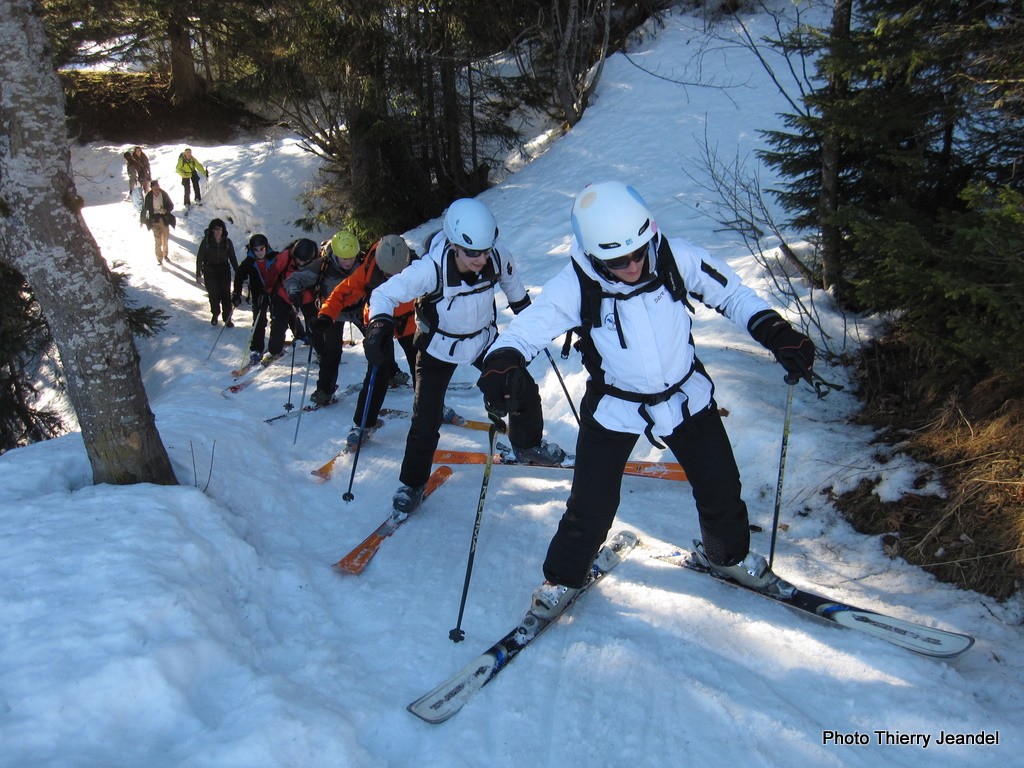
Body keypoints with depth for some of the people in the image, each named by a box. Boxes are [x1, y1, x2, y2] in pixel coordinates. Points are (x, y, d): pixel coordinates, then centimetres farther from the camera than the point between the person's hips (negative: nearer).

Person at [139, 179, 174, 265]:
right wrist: (142, 220, 7)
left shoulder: (164, 194, -5)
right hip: (155, 220, -2)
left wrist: (166, 210, -18)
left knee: (166, 238, 13)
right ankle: (159, 259, 2)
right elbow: (144, 208, 1)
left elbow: (171, 205, 3)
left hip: (164, 219, 2)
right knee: (158, 240, -7)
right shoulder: (148, 197, -9)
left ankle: (165, 254, 35)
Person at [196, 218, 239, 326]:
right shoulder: (206, 241, -6)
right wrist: (198, 274, -3)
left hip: (224, 271, 1)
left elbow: (233, 258, 6)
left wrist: (238, 273, 5)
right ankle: (215, 314, 27)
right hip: (210, 272, -1)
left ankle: (227, 318, 5)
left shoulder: (227, 242, -1)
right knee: (213, 294, 2)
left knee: (226, 294, -5)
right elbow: (199, 258, -2)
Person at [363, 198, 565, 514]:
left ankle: (527, 444, 36)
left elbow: (511, 281, 2)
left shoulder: (498, 256, -22)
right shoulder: (430, 268, -34)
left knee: (525, 390, 5)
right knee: (426, 420, -6)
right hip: (439, 348, -4)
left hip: (484, 339, 4)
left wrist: (524, 309, 15)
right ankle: (413, 483, 19)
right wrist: (380, 324, -46)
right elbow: (385, 293, -27)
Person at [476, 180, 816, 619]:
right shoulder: (576, 286, -24)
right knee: (591, 508, -4)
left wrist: (774, 331, -18)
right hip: (613, 409, -2)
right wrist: (504, 360, -46)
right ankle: (563, 578, 26)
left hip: (686, 396, 3)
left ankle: (730, 556, 46)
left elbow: (730, 294, -6)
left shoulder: (677, 258, -19)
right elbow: (528, 327, -25)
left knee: (721, 489, 14)